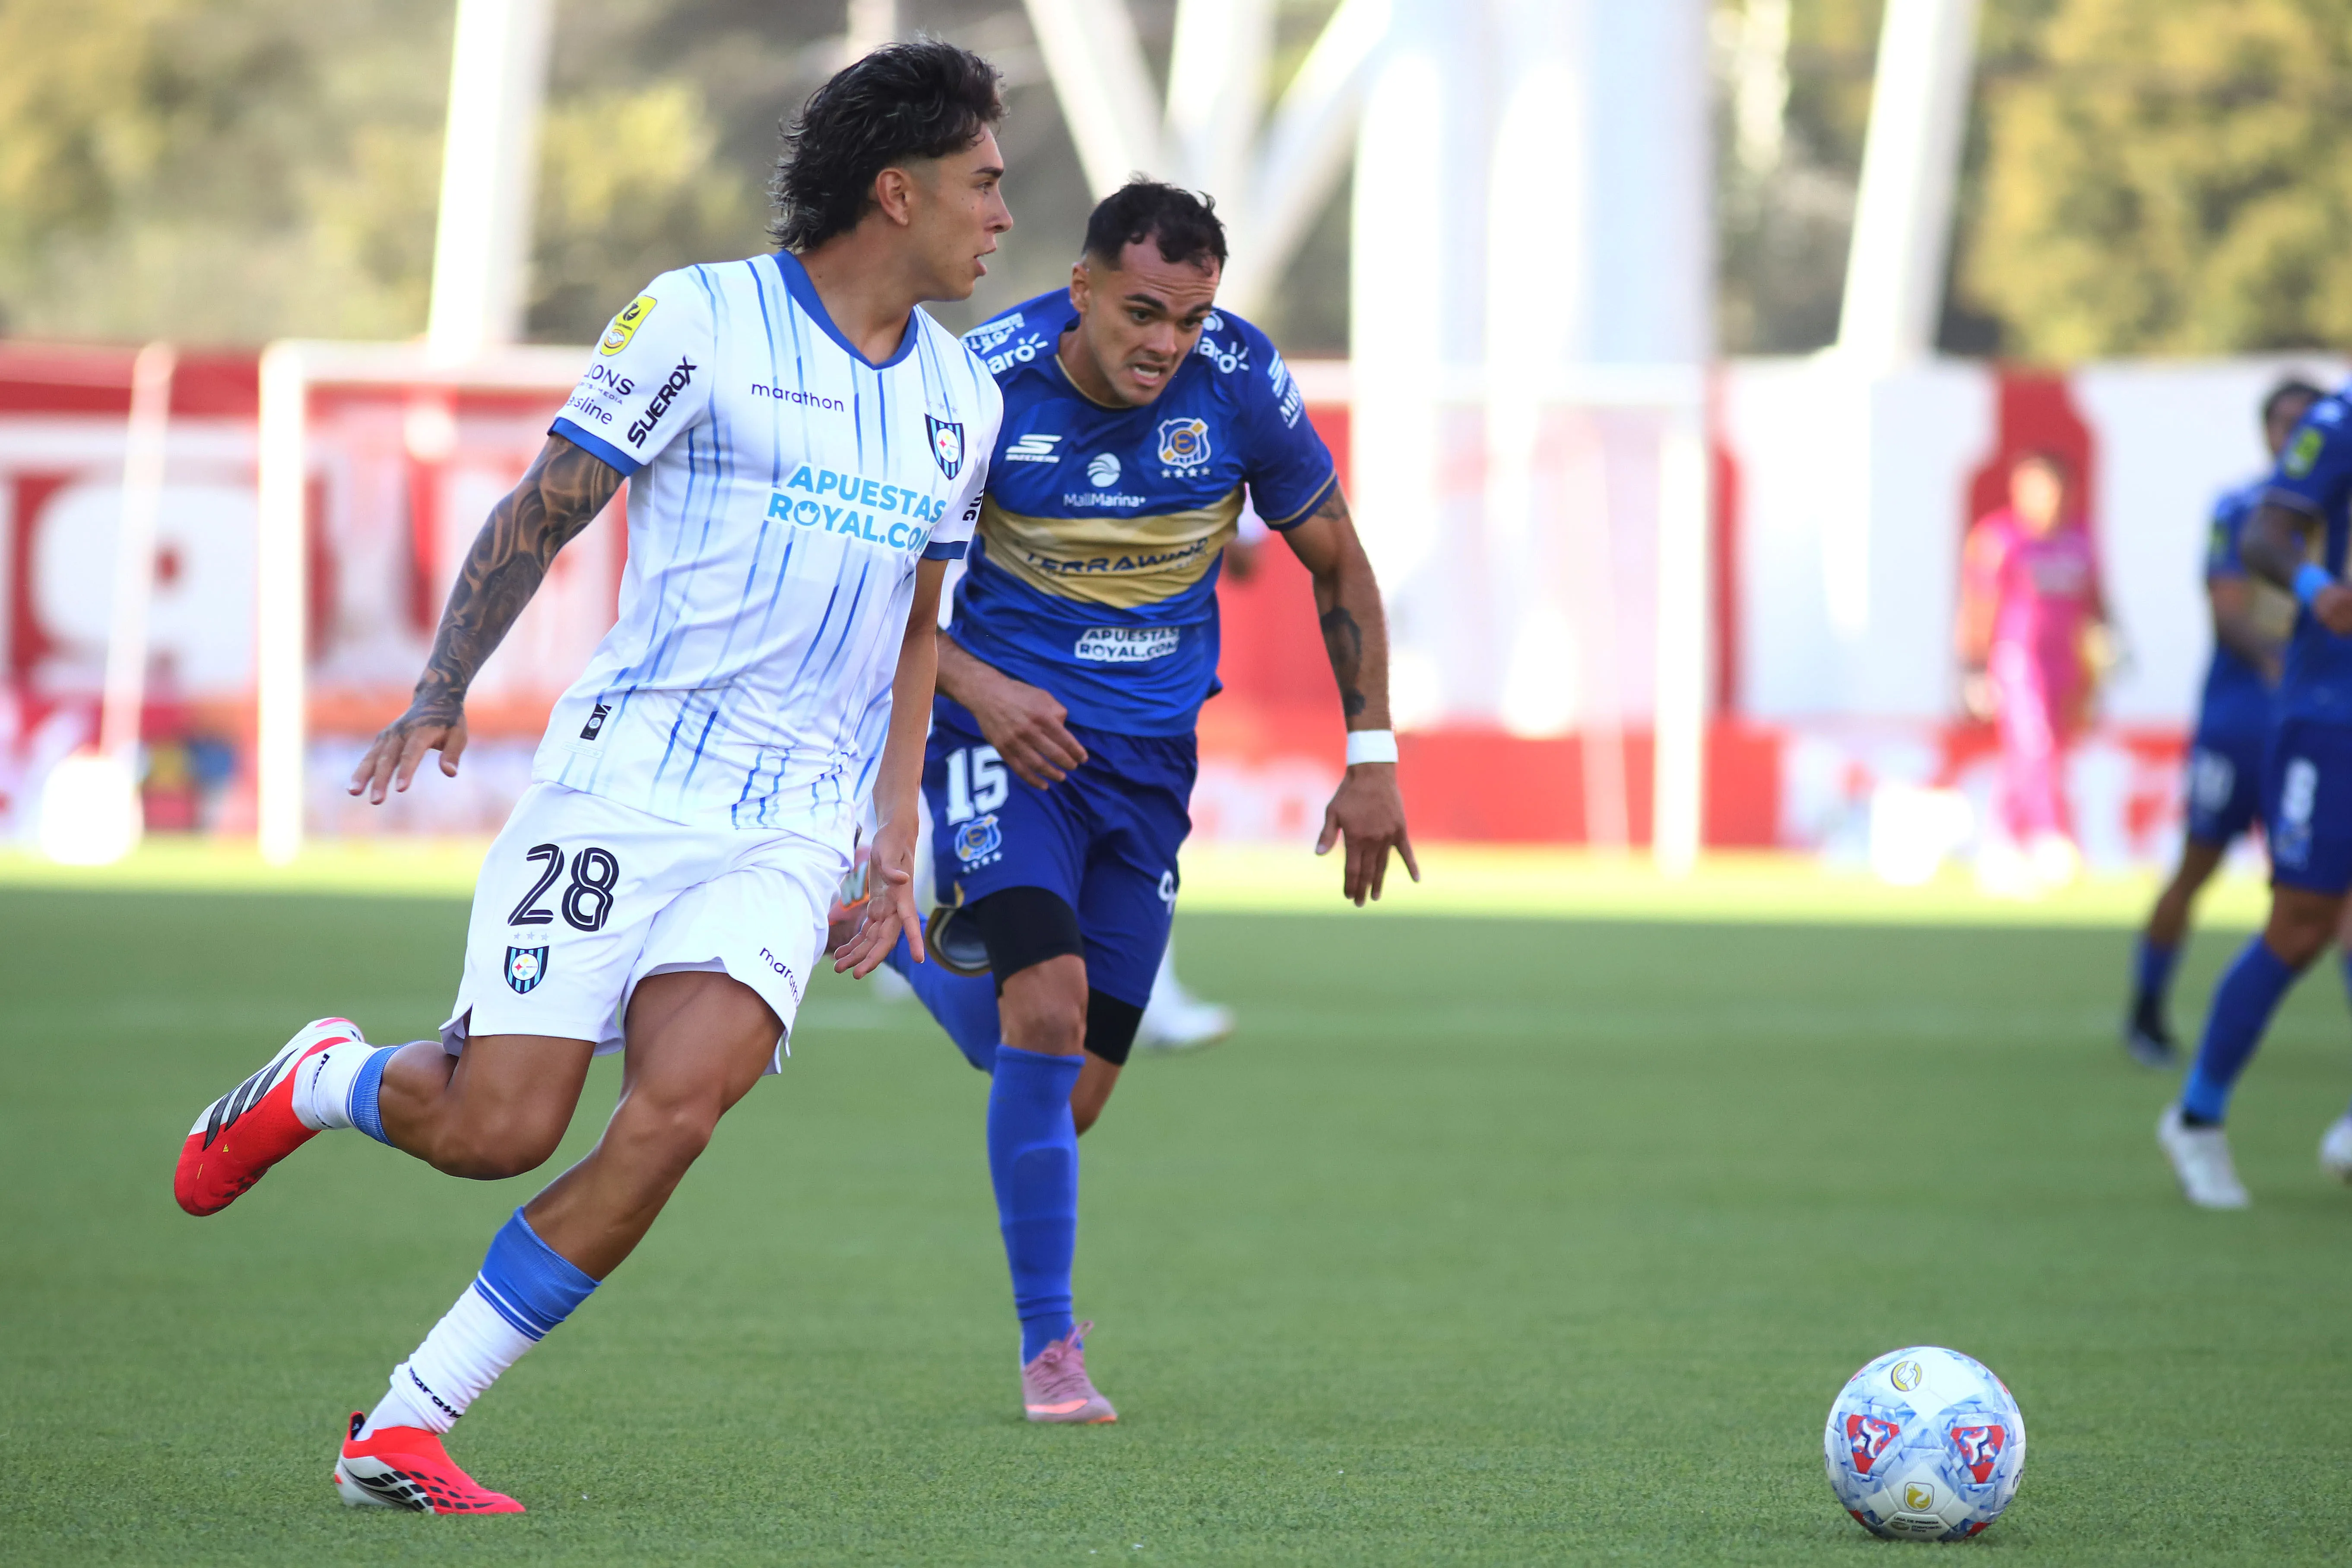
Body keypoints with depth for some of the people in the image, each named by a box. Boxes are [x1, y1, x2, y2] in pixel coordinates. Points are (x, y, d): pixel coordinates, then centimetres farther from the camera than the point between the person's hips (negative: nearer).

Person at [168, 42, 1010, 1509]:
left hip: (794, 830, 4)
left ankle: (403, 1429, -10)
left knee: (675, 1110, -19)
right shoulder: (699, 319, -4)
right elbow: (541, 513, 2)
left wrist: (894, 838, 18)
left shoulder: (963, 398, 13)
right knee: (498, 1129, -12)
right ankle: (321, 1081, 25)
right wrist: (443, 690, -7)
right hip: (629, 775, -4)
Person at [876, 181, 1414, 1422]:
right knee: (1048, 1006, -25)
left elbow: (1334, 562, 5)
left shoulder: (1239, 381, -10)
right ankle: (1048, 1344, -10)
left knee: (1071, 1092, 4)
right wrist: (976, 687, -23)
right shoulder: (982, 384, -16)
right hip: (1007, 721, -3)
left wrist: (1373, 759, 2)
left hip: (1149, 754, 3)